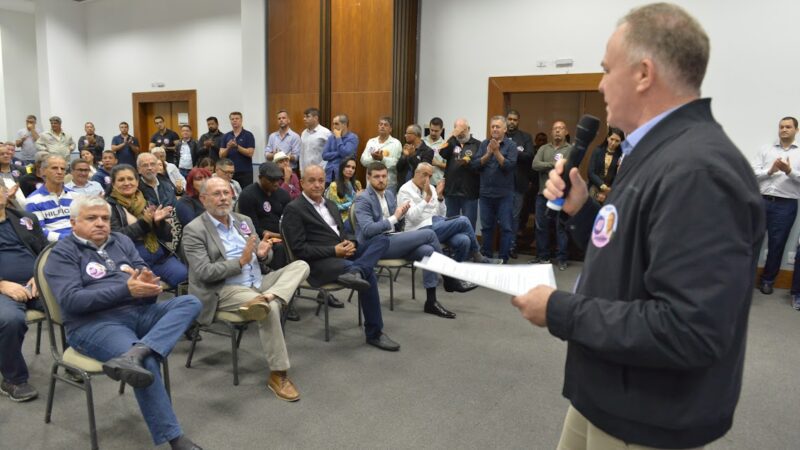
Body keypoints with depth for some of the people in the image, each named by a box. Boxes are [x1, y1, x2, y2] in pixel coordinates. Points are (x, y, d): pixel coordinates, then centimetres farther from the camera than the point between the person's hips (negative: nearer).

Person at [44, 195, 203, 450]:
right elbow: (71, 301, -12)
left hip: (140, 312, 6)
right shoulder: (63, 253, 3)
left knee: (190, 302, -17)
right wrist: (126, 289, -19)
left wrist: (148, 286, -14)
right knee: (147, 362, -30)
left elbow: (145, 276, 13)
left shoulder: (121, 241, 19)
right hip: (94, 323, -6)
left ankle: (134, 354, -39)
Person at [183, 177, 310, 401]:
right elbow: (204, 272, -14)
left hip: (259, 282, 7)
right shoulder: (194, 230, -5)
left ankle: (265, 298, -37)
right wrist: (241, 261, -22)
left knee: (300, 265, -11)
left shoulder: (244, 221, 15)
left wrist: (263, 253, -8)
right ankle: (278, 374, -19)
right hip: (226, 290, -7)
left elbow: (262, 257, 18)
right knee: (270, 309, -32)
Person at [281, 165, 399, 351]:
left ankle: (354, 272, -42)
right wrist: (334, 251, -18)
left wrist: (349, 244, -1)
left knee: (382, 239, -17)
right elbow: (299, 249, -12)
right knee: (368, 273, -33)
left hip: (344, 254, 9)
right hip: (319, 263, -9)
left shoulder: (330, 204, 23)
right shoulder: (293, 209, -3)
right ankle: (374, 333, -26)